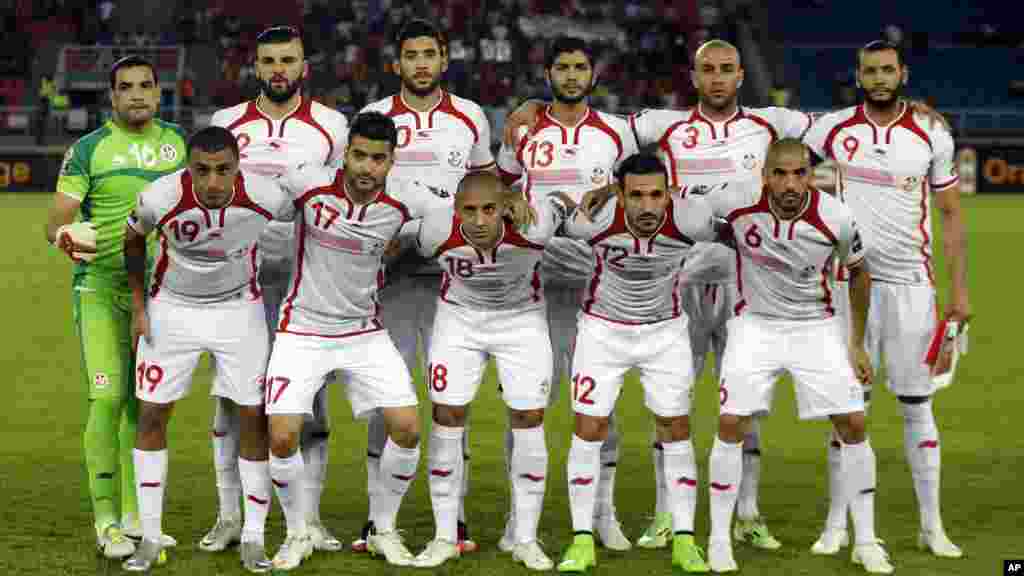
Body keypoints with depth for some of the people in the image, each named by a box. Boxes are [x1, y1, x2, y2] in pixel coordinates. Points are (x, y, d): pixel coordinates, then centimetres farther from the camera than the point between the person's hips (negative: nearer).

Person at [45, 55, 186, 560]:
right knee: (108, 400, -12)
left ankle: (134, 517, 19)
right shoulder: (88, 150, -5)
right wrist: (67, 239, -29)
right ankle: (106, 522, -4)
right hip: (101, 286, -4)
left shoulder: (178, 142, 7)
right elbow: (55, 222, -8)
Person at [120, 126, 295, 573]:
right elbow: (133, 239, -2)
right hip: (172, 309, 0)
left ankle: (253, 538, 8)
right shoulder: (161, 198, -27)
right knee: (152, 415, -2)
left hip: (239, 308, 0)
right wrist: (139, 307, -1)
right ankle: (149, 539, 9)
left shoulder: (267, 197, -26)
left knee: (255, 417, -4)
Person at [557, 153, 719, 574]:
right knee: (588, 430, -3)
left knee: (676, 430, 0)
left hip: (666, 331, 1)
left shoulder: (691, 219, -28)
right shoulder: (594, 220, -30)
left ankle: (684, 541, 9)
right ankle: (582, 540, 6)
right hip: (603, 330, -1)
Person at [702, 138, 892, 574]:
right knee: (730, 424, -11)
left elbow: (858, 273, 0)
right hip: (755, 325, 0)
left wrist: (857, 343, 5)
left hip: (815, 326, 0)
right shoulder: (736, 202, -23)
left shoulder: (836, 219, -20)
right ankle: (719, 540, 3)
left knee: (853, 425, -5)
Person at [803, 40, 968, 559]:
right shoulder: (833, 129, -1)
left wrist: (959, 290, -1)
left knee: (917, 405, 4)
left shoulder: (932, 137, -1)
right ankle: (837, 522, 10)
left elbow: (951, 216, 4)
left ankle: (932, 525, 11)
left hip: (911, 283, 0)